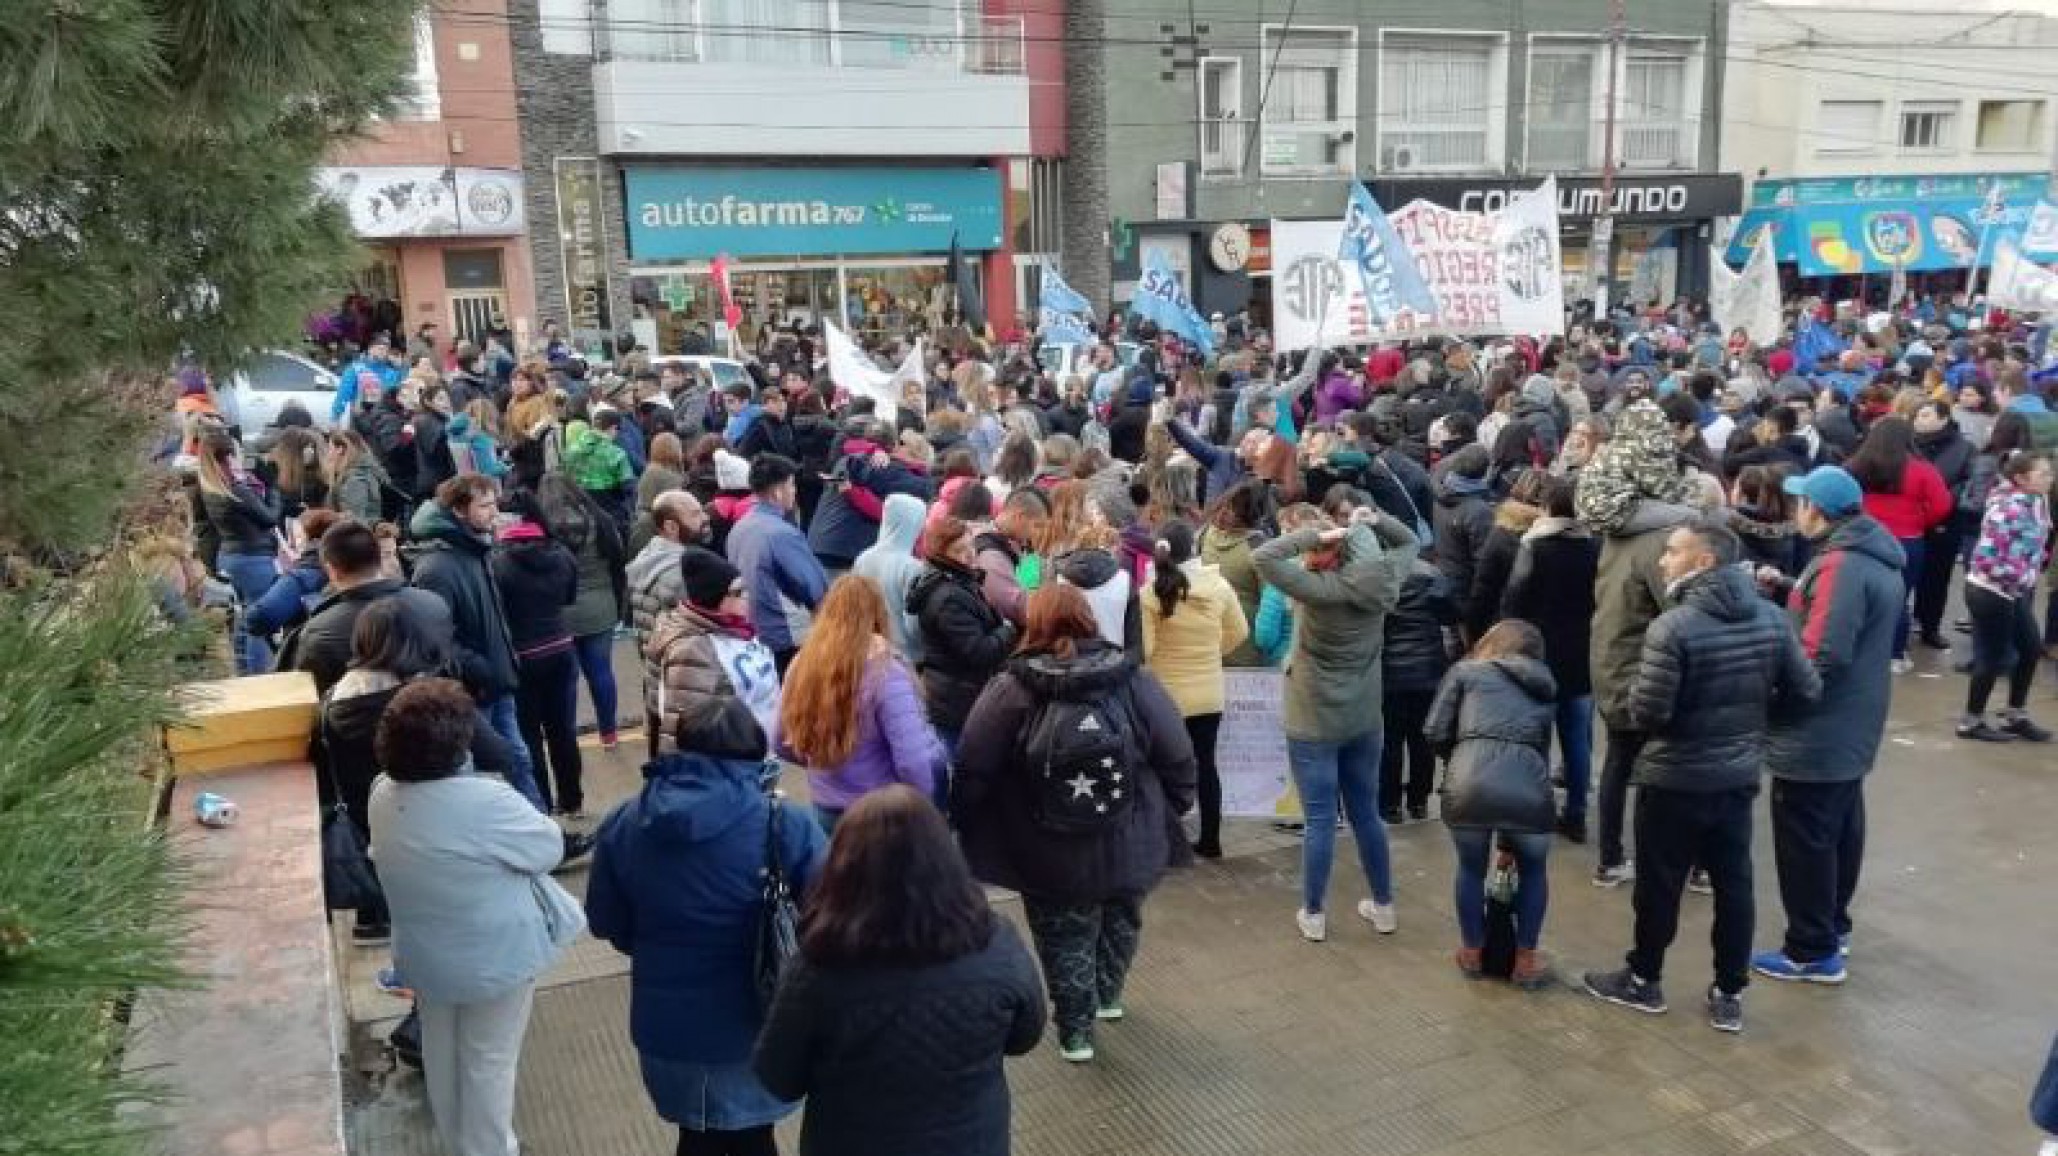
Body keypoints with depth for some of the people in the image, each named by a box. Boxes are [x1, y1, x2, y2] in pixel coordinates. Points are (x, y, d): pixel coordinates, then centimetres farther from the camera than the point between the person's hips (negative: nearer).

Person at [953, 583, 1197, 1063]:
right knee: (1120, 921, 29)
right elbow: (1179, 757, -5)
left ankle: (1076, 1030, 29)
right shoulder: (1132, 680, -10)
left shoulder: (1011, 690, -15)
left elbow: (971, 771, -13)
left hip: (1051, 861, -2)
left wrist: (965, 825, 5)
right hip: (1131, 849, 3)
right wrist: (1171, 812, 12)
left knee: (1065, 936, 19)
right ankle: (1108, 996, 50)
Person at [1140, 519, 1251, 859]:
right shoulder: (1218, 585, -6)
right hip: (1209, 694, 3)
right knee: (1205, 764, 15)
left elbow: (1143, 651, -16)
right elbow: (1239, 632, 7)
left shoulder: (1151, 592, -15)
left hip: (1168, 696, -3)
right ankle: (1210, 841, 24)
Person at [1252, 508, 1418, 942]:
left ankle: (1312, 915, 17)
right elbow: (1409, 543, 14)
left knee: (1320, 821, 4)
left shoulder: (1321, 589, -22)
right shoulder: (1382, 584, -5)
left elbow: (1263, 557, -27)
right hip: (1363, 722, 5)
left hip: (1314, 725, -5)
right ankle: (1383, 906, 29)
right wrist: (1373, 521, 0)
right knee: (1366, 813, 18)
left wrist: (1316, 535, -22)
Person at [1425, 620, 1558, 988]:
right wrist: (1508, 841, 39)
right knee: (1533, 870, 30)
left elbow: (1435, 733, 9)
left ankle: (1471, 954, 40)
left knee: (1471, 868, 27)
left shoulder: (1466, 671, 20)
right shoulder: (1544, 688, 29)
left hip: (1470, 787, -1)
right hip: (1528, 790, 1)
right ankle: (1525, 962, 34)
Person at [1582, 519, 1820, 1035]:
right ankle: (1729, 995, 24)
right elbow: (1806, 690, 2)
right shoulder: (1772, 619, -3)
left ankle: (1643, 980, 27)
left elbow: (1646, 711, -23)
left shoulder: (1673, 626, -23)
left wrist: (1631, 695, -1)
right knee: (1734, 884, 14)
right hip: (1739, 775, 6)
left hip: (1674, 780, -5)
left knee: (1660, 884, 11)